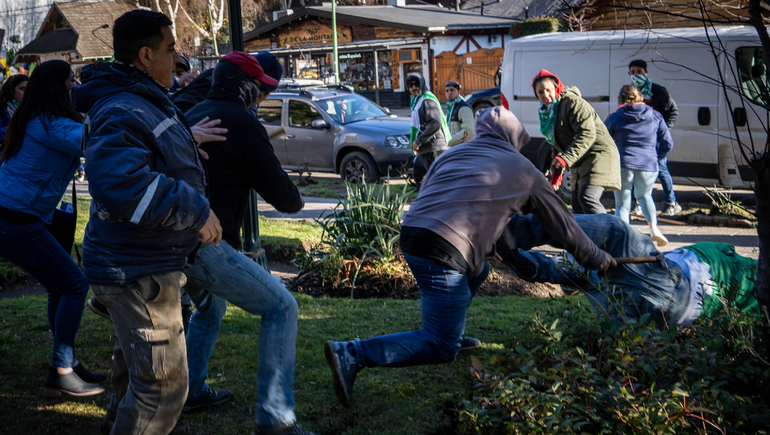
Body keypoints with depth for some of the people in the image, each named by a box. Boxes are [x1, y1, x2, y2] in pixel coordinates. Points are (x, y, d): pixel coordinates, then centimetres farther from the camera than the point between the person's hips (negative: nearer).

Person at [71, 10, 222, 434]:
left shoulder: (145, 101, 12)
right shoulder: (122, 113, -25)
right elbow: (119, 184, -40)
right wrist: (194, 210, -33)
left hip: (138, 262, 11)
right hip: (136, 272, -11)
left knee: (135, 358, 31)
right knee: (162, 383, -5)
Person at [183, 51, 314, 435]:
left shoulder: (193, 115, 17)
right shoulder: (242, 122, -9)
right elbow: (280, 194, -10)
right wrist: (295, 201, 13)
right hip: (205, 244, -9)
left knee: (210, 306, 33)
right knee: (281, 307, -3)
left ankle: (192, 391, 40)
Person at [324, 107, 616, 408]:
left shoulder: (454, 154, 22)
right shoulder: (523, 170, 12)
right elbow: (562, 223, 19)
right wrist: (596, 259, 35)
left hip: (410, 234, 7)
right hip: (443, 251, -7)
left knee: (478, 270, 32)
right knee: (441, 348, -1)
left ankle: (453, 333, 27)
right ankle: (353, 355, -13)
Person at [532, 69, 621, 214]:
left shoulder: (572, 102, -13)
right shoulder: (547, 112, 15)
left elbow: (588, 134, -23)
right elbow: (557, 145, 23)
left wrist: (566, 158, -29)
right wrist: (556, 172, 15)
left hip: (599, 155, -10)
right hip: (581, 162, 10)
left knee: (587, 197, -25)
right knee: (577, 204, 7)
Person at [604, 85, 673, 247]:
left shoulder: (614, 118, 1)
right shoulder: (655, 116, 6)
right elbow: (667, 144, 6)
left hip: (622, 165, -2)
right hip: (648, 166, 2)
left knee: (622, 204, 9)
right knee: (644, 196, 28)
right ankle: (653, 227, 8)